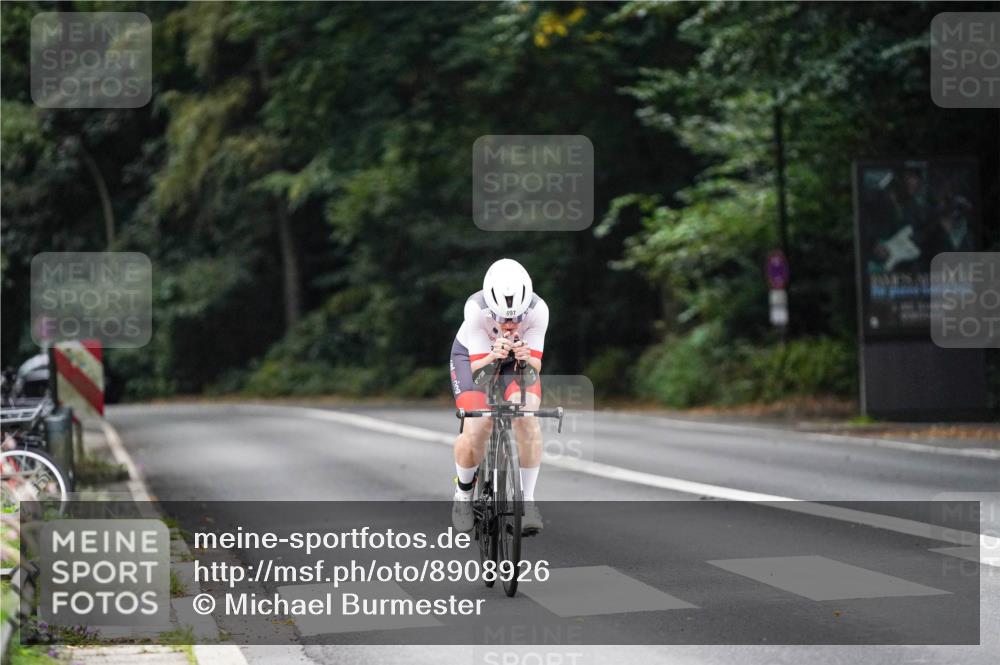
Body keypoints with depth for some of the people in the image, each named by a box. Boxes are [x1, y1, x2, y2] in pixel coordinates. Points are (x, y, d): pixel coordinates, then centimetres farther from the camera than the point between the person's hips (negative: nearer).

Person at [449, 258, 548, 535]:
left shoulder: (538, 310, -31)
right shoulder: (476, 308, -35)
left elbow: (535, 366, -24)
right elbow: (477, 367, -29)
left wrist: (525, 358, -47)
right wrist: (493, 357, -51)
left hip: (519, 360, 1)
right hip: (474, 356, -1)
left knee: (527, 417, -27)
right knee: (476, 428, -23)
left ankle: (527, 501, -15)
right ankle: (463, 492, 7)